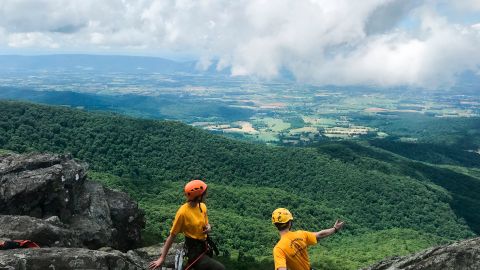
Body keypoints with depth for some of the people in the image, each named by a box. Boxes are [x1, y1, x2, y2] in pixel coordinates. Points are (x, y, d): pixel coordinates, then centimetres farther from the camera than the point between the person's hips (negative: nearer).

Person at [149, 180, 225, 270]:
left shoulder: (202, 206, -1)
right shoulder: (183, 212, -21)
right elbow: (172, 236, -15)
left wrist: (208, 227, -7)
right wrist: (162, 258, -13)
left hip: (203, 247, 7)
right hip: (194, 252, -7)